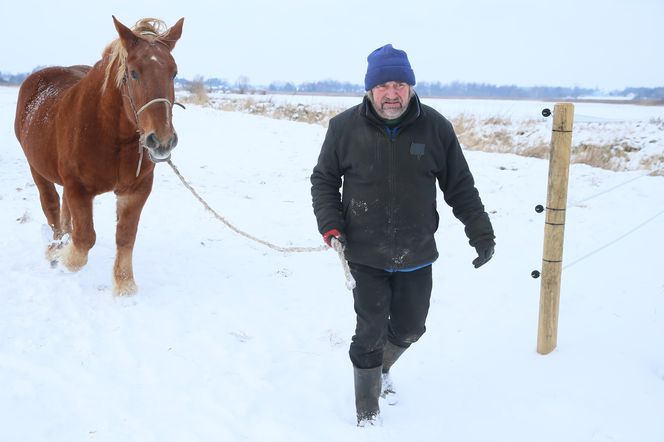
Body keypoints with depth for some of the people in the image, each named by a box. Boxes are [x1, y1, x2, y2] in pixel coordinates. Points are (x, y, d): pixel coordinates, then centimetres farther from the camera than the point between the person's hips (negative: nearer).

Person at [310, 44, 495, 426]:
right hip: (365, 255, -2)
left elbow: (460, 187, 3)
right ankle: (368, 415, 24)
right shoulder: (345, 127, -9)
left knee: (410, 328, 17)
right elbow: (324, 180, 4)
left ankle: (381, 367, 50)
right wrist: (330, 225, -9)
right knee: (371, 334, 3)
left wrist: (481, 232, 2)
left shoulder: (436, 127, -7)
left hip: (417, 255, 2)